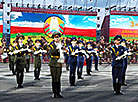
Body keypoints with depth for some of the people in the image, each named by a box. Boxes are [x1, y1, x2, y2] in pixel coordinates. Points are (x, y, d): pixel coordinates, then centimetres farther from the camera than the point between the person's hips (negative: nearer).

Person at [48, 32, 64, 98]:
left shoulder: (61, 44, 10)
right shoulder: (51, 45, 4)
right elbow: (50, 52, -15)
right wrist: (56, 48, -26)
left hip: (59, 63, 1)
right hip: (53, 63, -1)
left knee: (58, 78, 1)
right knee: (54, 78, 0)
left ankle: (58, 92, 10)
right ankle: (54, 93, 7)